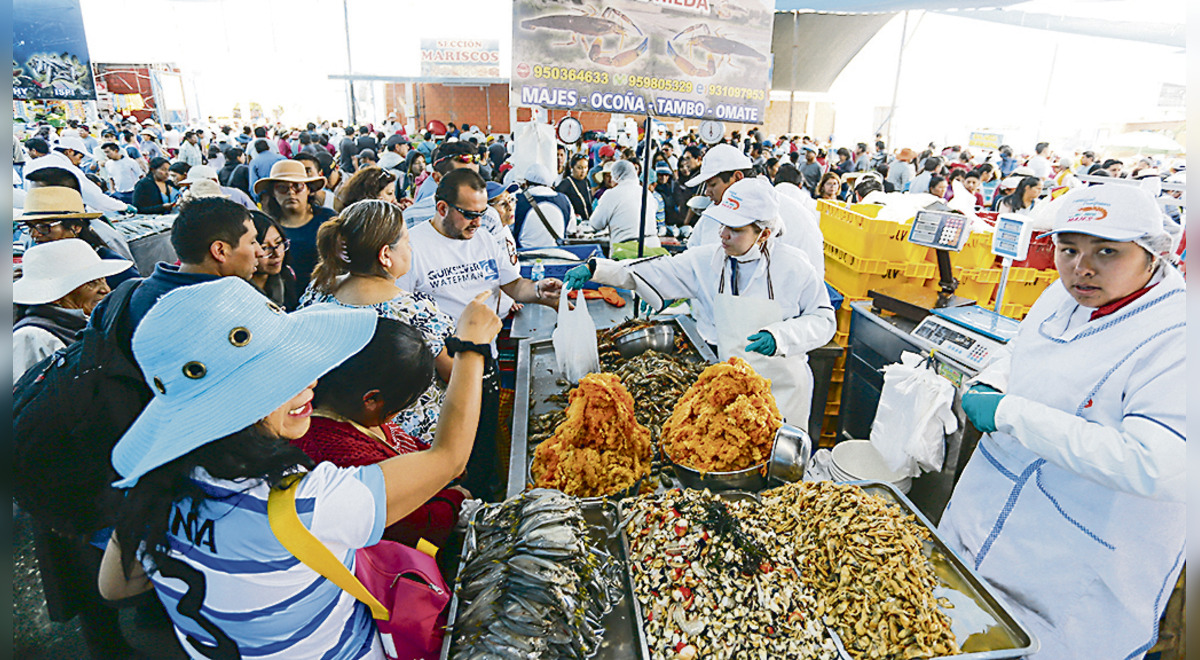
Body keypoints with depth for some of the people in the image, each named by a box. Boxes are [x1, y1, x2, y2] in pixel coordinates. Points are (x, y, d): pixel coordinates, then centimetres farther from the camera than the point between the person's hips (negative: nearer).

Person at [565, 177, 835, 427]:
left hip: (782, 389, -1)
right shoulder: (706, 260, -4)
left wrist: (779, 336, -20)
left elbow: (824, 319, -3)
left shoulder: (792, 265, -9)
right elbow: (655, 271, -2)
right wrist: (596, 269, -12)